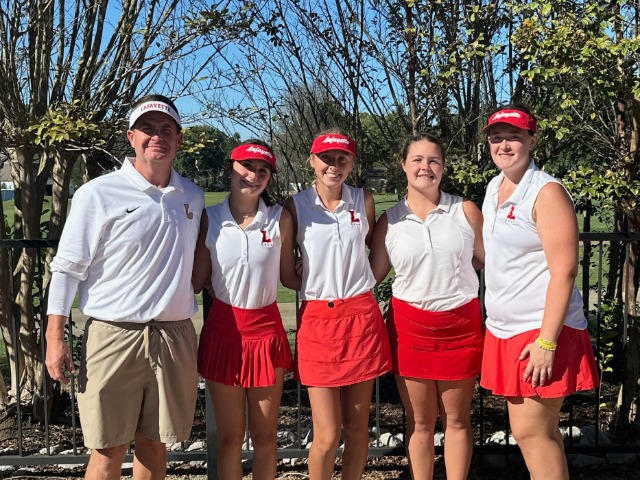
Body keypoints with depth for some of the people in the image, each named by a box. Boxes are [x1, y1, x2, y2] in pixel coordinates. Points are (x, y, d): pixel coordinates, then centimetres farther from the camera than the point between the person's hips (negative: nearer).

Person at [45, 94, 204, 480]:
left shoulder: (192, 196, 9)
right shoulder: (98, 194, -4)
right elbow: (68, 268, -3)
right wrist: (55, 339, -7)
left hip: (176, 336, 4)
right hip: (114, 336, -3)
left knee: (155, 446, 13)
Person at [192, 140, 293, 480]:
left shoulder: (279, 218, -4)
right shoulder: (209, 218, -3)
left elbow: (289, 277, 5)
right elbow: (197, 282, -1)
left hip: (266, 329, 0)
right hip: (223, 328, 0)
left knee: (265, 436, 12)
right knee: (229, 436, 12)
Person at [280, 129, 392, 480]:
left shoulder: (364, 201, 3)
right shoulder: (296, 206, -4)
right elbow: (287, 275, 0)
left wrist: (356, 283, 7)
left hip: (361, 317, 2)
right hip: (318, 320, -2)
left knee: (358, 426, 11)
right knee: (327, 434, -1)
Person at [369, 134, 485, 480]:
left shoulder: (465, 211, -2)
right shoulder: (388, 221, 0)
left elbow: (490, 260, 6)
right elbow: (372, 274, 5)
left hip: (461, 324, 0)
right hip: (409, 326, 1)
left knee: (457, 419, 13)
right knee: (419, 421, 12)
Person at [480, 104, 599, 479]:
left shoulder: (547, 192, -13)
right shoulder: (494, 187, 10)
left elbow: (564, 271, -18)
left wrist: (547, 341, -21)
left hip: (541, 331, -7)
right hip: (505, 328, 7)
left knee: (531, 431, -4)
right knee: (539, 429, 14)